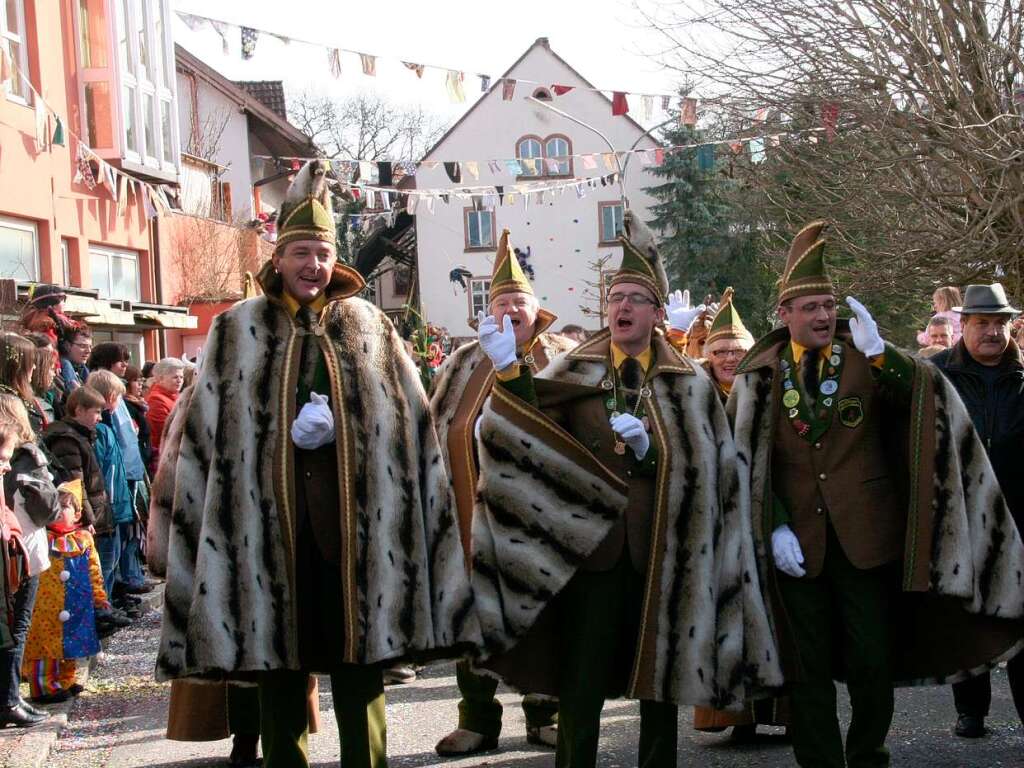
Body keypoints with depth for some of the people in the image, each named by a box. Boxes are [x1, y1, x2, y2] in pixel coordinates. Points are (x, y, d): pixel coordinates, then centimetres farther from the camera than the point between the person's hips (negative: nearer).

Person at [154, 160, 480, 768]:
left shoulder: (370, 327, 8)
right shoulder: (237, 330, 6)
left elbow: (410, 427, 9)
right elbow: (205, 437, 6)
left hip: (355, 521, 0)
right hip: (271, 518, 0)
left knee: (358, 656, 5)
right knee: (281, 663, 6)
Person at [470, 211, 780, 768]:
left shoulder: (689, 385, 5)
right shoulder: (572, 372, 4)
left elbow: (707, 471, 0)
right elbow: (531, 431, -12)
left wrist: (649, 447, -15)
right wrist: (508, 368, -26)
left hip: (663, 554, 1)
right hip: (590, 545, 0)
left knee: (660, 682, 10)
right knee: (581, 691, 2)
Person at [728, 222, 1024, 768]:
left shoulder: (863, 358, 1)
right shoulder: (760, 376, 2)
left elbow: (927, 398, -13)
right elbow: (747, 461, 2)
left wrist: (878, 354, -25)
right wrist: (773, 528, -7)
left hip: (865, 534, 0)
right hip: (795, 540, 0)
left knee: (873, 661, 4)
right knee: (808, 669, 6)